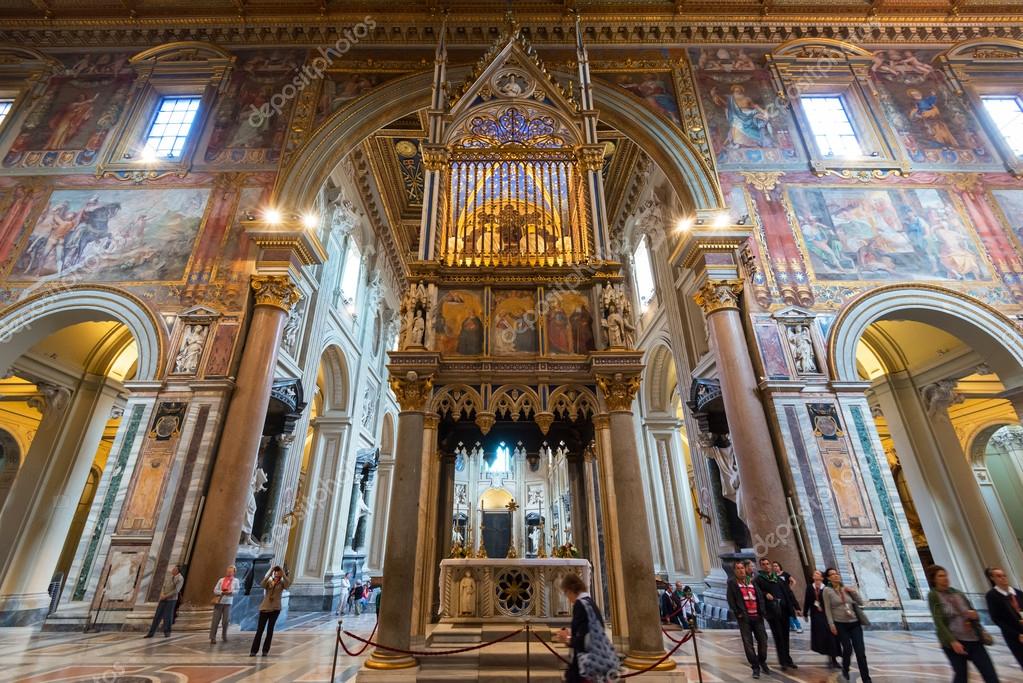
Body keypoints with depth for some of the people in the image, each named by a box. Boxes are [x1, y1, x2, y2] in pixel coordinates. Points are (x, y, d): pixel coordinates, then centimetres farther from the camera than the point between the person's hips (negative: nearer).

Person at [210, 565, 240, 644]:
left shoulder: (235, 581, 5)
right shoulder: (221, 580, 6)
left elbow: (237, 590, 2)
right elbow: (215, 590, 1)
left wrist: (231, 592, -17)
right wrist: (222, 592, -15)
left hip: (228, 603, 0)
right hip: (219, 602, 0)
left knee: (226, 620, 3)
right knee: (215, 620, -2)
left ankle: (224, 636, 20)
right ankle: (212, 638, 6)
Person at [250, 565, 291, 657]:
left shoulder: (282, 583, 0)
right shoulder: (268, 582, 1)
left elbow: (288, 583, -22)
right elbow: (262, 584, -21)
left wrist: (283, 574, -19)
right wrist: (269, 573, -21)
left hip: (275, 609, 0)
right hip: (264, 608, 0)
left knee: (270, 630, 4)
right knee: (259, 630, 1)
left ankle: (265, 650, 13)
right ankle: (253, 651, 9)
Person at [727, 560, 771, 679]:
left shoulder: (751, 581, 13)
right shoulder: (732, 582, -1)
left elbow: (760, 596, 10)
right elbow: (730, 599, -6)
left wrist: (762, 611, 0)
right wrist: (738, 613, -10)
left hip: (757, 616, 4)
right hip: (744, 617, -4)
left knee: (763, 640, 8)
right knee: (748, 643, -2)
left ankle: (763, 662, 30)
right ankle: (755, 667, 11)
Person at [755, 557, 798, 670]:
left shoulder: (779, 577, 12)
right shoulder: (759, 578, 0)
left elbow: (788, 591, 11)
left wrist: (795, 606, 5)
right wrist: (765, 594, -20)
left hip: (784, 609, 4)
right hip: (772, 610, -4)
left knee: (785, 635, 12)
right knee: (778, 636, -1)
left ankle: (787, 659, 25)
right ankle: (783, 661, 8)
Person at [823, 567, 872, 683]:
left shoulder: (847, 588, 6)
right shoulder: (827, 590, -6)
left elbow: (861, 603, 7)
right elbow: (827, 609, -6)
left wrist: (854, 592, -7)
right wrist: (831, 624, -11)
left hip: (854, 623, 3)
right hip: (840, 624, -3)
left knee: (860, 651, -1)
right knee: (848, 649, -7)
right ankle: (845, 670, 23)